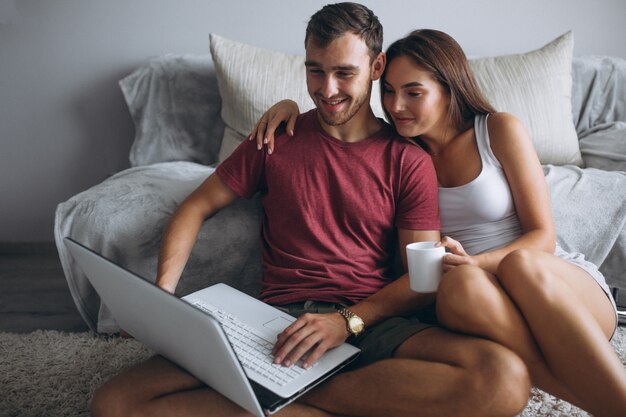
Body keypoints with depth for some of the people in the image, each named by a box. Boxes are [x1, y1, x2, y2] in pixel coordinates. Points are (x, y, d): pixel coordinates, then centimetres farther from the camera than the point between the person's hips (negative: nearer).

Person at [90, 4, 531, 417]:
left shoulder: (408, 160, 5)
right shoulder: (277, 138, 10)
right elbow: (197, 207, 14)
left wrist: (347, 320, -17)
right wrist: (162, 293, -4)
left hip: (370, 323, 1)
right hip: (275, 322, 0)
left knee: (507, 377, -29)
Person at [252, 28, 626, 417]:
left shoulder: (500, 130, -1)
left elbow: (542, 237, -3)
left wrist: (475, 261, -21)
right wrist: (291, 106, -2)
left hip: (567, 285, -1)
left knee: (520, 267, -38)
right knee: (461, 283, -36)